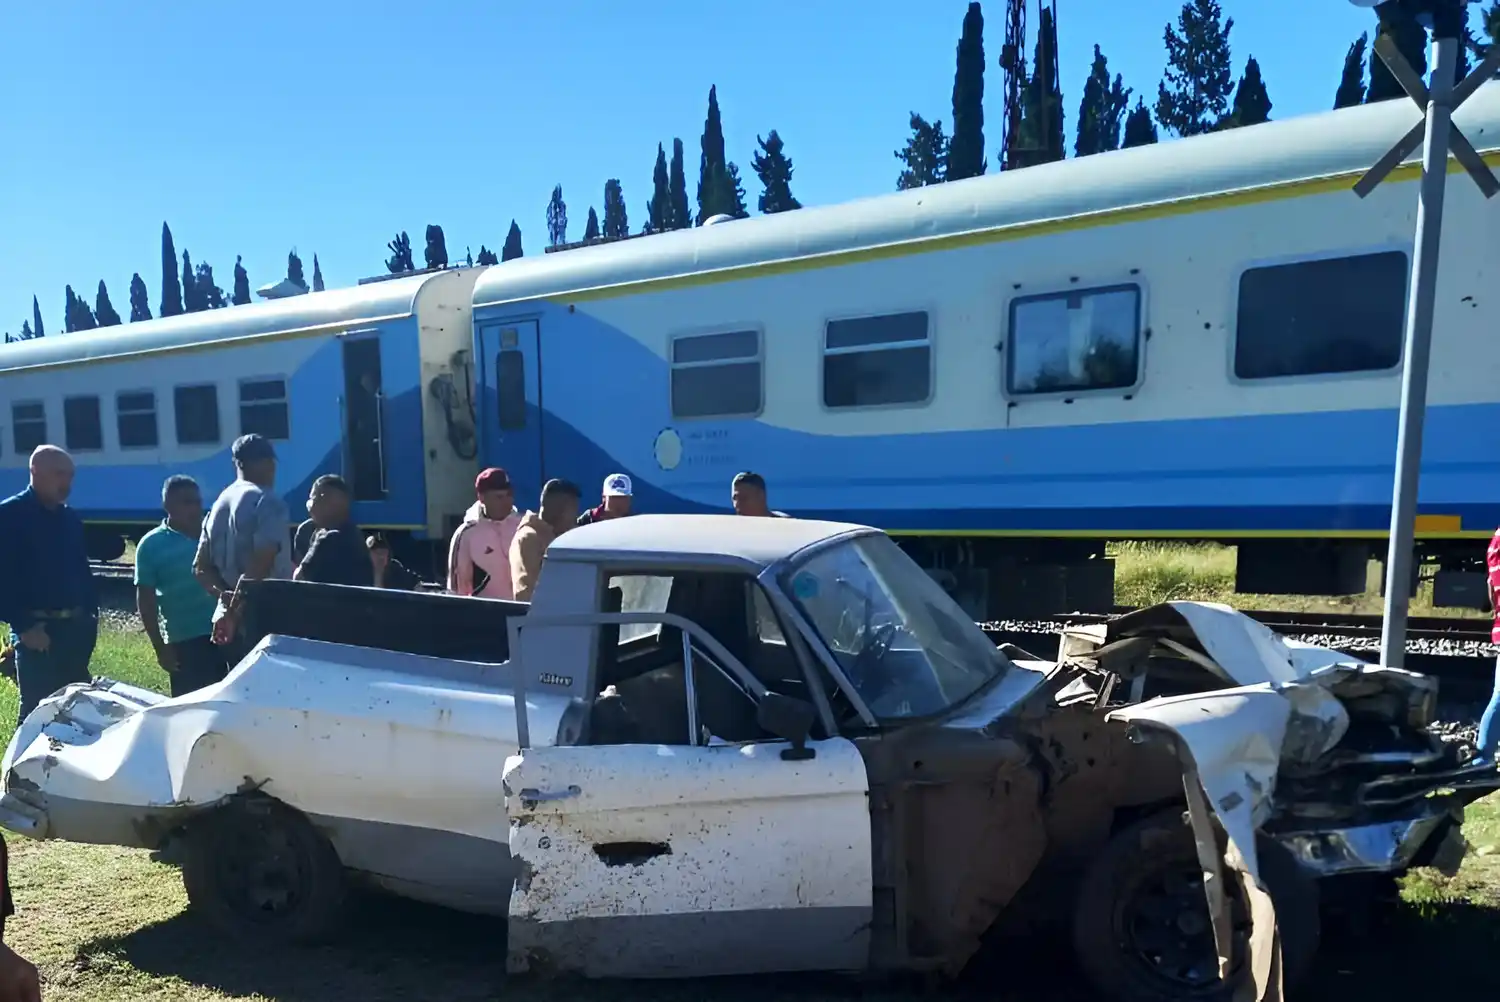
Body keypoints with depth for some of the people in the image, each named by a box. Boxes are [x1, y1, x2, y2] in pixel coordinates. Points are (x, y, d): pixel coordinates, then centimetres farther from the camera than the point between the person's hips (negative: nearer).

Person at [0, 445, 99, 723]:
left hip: (76, 627, 6)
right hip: (37, 631, -6)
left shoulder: (70, 517, 12)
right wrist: (23, 626, -17)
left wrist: (92, 612, 8)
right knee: (38, 708, -1)